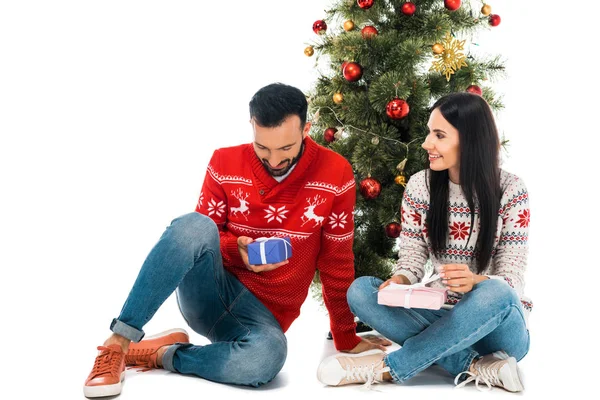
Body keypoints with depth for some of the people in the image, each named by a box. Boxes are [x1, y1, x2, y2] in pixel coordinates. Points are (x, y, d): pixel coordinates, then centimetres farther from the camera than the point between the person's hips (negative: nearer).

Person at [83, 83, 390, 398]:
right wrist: (236, 251, -18)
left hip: (264, 313, -1)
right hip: (208, 292, 1)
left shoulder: (335, 174, -7)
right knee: (195, 226, -32)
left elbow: (337, 263, 0)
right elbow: (199, 235, 4)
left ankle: (162, 354, -14)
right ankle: (118, 342, -27)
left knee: (268, 355, -39)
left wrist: (346, 338, 4)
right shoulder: (226, 163, -2)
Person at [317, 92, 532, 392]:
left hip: (497, 324, -3)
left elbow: (512, 281, -13)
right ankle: (475, 368, -27)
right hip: (440, 314, 4)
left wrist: (475, 281, -35)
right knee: (360, 290, -20)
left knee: (496, 294, -38)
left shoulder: (510, 190, -11)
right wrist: (399, 281, -25)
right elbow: (412, 256, -1)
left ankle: (389, 367, -26)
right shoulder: (420, 185, -1)